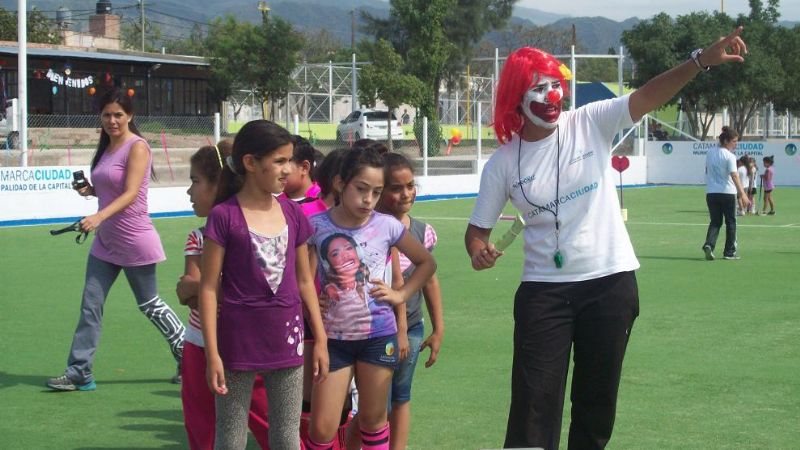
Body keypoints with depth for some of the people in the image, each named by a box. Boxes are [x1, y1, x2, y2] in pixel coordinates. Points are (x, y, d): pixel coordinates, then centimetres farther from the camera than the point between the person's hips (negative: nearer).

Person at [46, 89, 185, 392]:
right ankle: (79, 374, 5)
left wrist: (99, 217, -38)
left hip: (134, 243, -7)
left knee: (149, 305, 6)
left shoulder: (137, 147, -14)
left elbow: (130, 193, -24)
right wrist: (90, 190, 1)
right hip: (105, 242, 7)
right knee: (90, 306, 2)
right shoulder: (106, 148, 10)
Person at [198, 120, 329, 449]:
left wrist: (320, 339, 10)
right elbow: (209, 288, -9)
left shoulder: (292, 214, 4)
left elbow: (305, 281, 11)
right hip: (239, 341, -4)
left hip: (286, 341, 4)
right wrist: (213, 354, -13)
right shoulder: (224, 216, -10)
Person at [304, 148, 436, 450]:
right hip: (334, 337, -1)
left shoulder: (387, 226, -4)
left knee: (373, 419, 11)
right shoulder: (317, 226, -7)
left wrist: (401, 294, 1)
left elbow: (426, 262, 11)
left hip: (378, 335, 1)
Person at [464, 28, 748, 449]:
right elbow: (478, 228, 5)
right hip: (544, 289, -1)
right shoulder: (502, 163, -2)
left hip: (611, 281, 1)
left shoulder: (590, 122, -4)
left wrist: (701, 59, -29)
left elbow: (650, 96, -15)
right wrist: (479, 250, -18)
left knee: (597, 399, 12)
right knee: (535, 399, -4)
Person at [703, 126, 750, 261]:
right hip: (727, 193, -5)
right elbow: (734, 175, -25)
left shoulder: (710, 152, 5)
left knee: (715, 222, 9)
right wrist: (742, 194, -30)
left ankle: (709, 245, -15)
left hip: (711, 193, 5)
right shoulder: (729, 156, -14)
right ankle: (729, 252, 13)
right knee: (730, 222, 10)